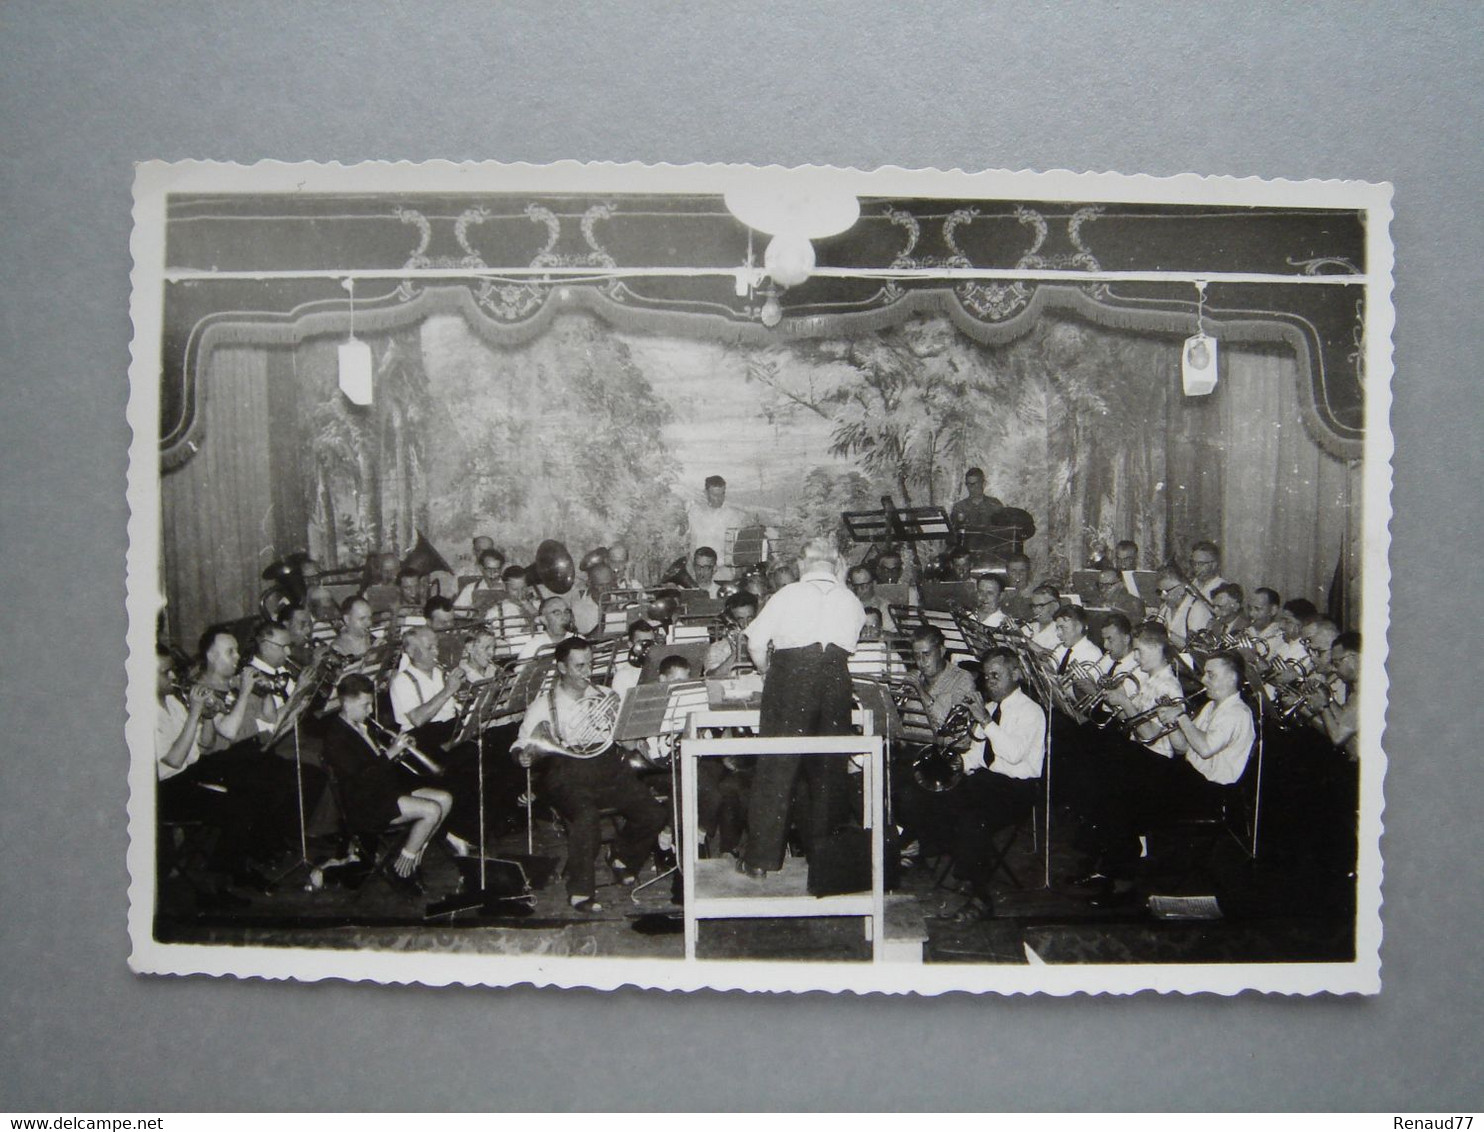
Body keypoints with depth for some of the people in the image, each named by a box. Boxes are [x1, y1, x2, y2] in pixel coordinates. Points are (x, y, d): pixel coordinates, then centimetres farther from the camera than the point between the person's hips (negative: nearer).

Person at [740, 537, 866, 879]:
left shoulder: (789, 594, 3)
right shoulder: (852, 602, 12)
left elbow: (755, 643, 1)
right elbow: (849, 646, 11)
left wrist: (768, 674, 18)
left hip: (790, 675, -2)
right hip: (836, 680, 3)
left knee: (776, 767, 2)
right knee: (829, 770, 13)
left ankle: (762, 859, 4)